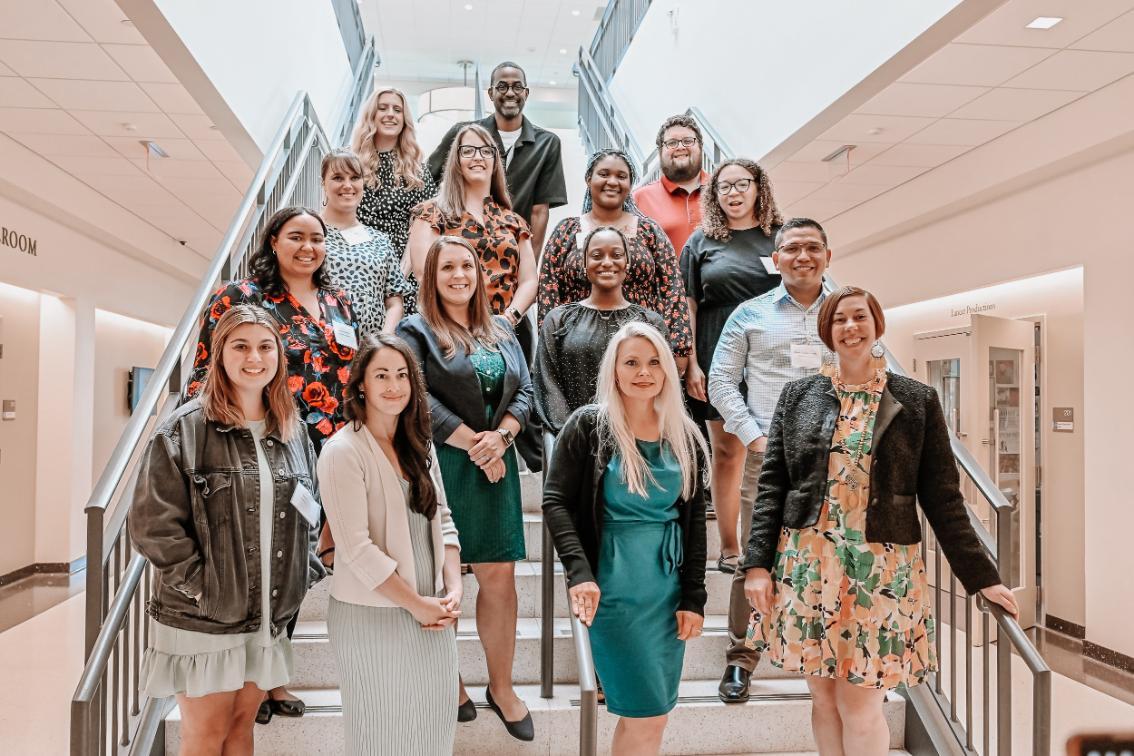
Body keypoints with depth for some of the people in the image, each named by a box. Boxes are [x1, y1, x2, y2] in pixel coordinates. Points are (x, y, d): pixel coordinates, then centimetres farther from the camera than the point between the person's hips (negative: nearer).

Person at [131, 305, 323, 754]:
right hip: (200, 619, -4)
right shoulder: (184, 430, -11)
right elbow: (153, 524, -14)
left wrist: (304, 574, 5)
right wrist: (201, 587, -15)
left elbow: (309, 514, 15)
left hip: (267, 616, 5)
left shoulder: (293, 431, 6)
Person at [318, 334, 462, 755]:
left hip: (432, 615, 6)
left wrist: (453, 590, -4)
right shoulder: (343, 451, -14)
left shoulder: (419, 445, 8)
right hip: (373, 618, -6)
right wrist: (416, 605, -13)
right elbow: (357, 548, -18)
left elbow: (442, 521, 9)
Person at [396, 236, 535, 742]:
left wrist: (500, 437, -9)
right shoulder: (416, 331, -1)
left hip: (495, 468, 4)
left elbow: (524, 391, 9)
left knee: (500, 577, 4)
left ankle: (501, 686, 18)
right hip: (439, 468, -4)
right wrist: (474, 443, -14)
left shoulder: (501, 331, 15)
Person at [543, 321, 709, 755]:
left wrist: (694, 597, 3)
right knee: (647, 716, -2)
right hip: (614, 587, -4)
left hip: (669, 587, 5)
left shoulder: (685, 437, 7)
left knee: (648, 714, 10)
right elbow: (555, 502, -8)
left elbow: (695, 520, 8)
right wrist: (579, 572, -20)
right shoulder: (589, 426, -5)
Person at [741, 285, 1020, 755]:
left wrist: (981, 577, 1)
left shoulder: (917, 401, 2)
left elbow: (943, 498, 3)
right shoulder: (798, 395, 5)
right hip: (807, 565, 2)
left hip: (881, 569, -1)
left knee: (860, 703, 0)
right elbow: (771, 486, 3)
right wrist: (758, 563, -3)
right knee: (823, 697, 11)